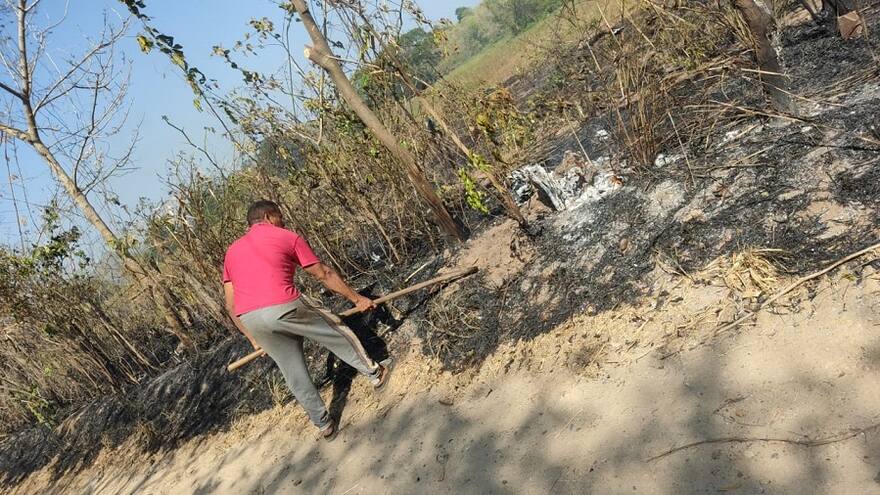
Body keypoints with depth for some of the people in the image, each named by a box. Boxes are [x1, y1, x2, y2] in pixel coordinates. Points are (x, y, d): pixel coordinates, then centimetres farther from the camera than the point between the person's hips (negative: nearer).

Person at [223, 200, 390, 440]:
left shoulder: (232, 251, 24)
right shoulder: (287, 237, 10)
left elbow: (231, 306, 21)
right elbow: (324, 275, 13)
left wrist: (253, 338, 30)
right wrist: (356, 298, 23)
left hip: (249, 319, 5)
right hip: (283, 307, -5)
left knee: (294, 373, 20)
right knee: (337, 332, 20)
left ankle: (323, 423, 30)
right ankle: (374, 373, 32)